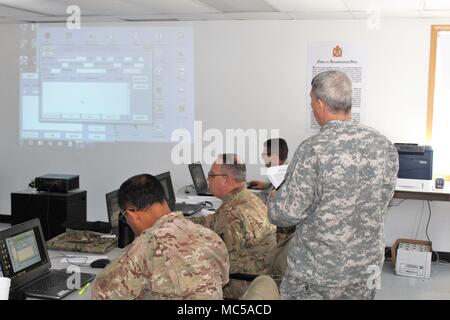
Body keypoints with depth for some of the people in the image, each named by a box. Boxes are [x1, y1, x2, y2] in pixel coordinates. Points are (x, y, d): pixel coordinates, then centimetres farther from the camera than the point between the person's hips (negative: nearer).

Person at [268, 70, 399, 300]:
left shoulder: (312, 150, -22)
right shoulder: (384, 145, -5)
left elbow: (287, 213, -20)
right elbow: (381, 200, 8)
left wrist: (273, 201, 1)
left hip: (316, 273, -5)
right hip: (367, 265, 5)